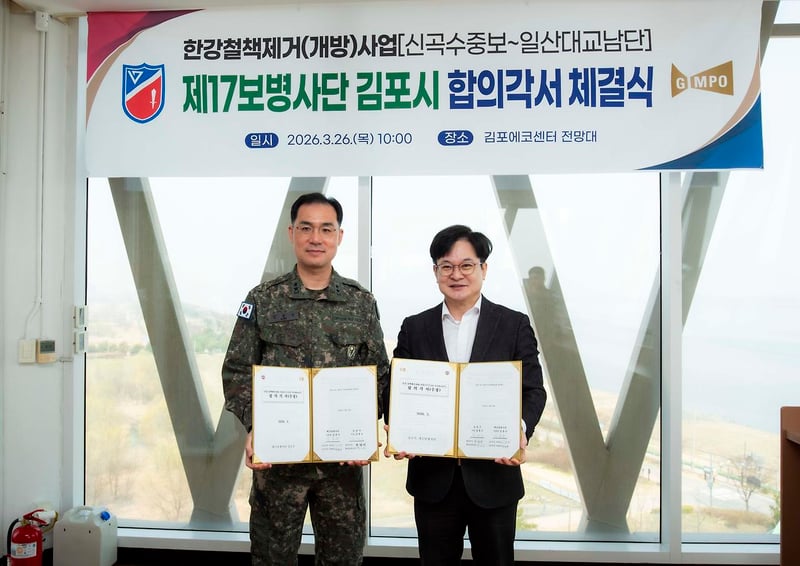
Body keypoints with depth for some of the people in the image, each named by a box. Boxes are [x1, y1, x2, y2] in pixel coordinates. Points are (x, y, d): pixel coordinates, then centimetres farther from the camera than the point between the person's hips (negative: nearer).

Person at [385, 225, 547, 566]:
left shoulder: (515, 325, 1)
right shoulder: (414, 328, 6)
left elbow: (533, 390, -4)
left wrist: (521, 428, -24)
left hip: (494, 476, -1)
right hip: (433, 477, 1)